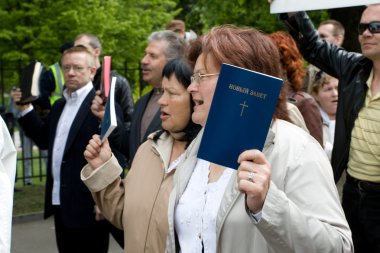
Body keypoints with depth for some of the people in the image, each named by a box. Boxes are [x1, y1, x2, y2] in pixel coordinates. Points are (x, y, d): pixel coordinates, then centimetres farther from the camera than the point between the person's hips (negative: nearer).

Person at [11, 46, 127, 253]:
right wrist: (25, 109, 11)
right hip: (60, 203, 8)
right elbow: (45, 140, 20)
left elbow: (119, 143, -25)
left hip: (89, 204, -8)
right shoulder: (59, 105, 14)